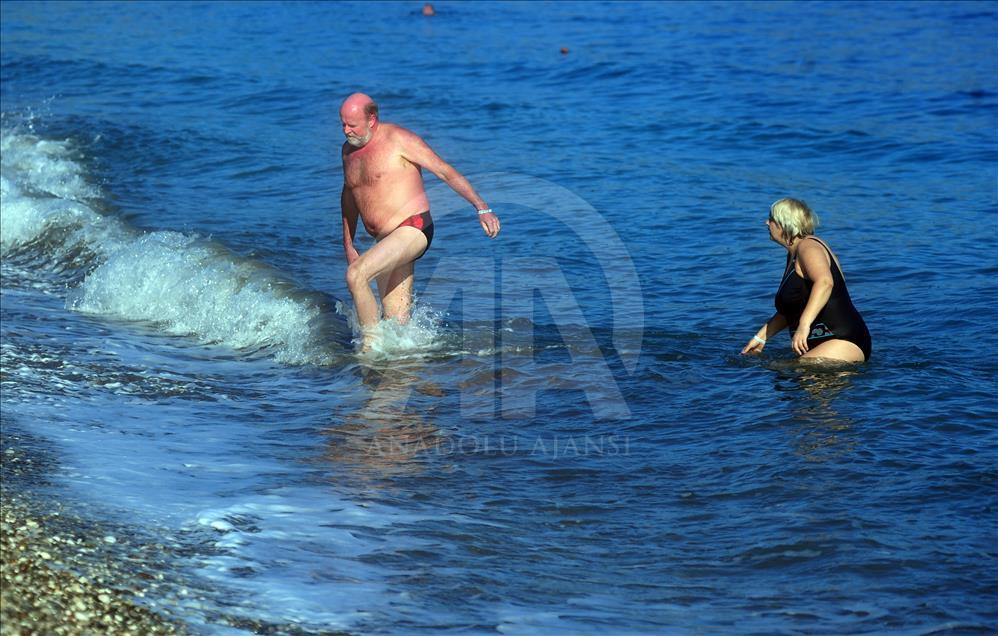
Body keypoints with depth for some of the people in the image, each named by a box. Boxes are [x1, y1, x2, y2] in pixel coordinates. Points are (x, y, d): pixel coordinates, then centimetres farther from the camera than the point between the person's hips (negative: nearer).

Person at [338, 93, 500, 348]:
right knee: (396, 321, 4)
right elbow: (349, 194, 28)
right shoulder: (349, 149, 13)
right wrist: (348, 244, 24)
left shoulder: (398, 140, -9)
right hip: (387, 241, 8)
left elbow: (446, 172, -10)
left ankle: (370, 344, -14)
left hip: (413, 230, -8)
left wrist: (482, 208, -17)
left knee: (356, 274, -25)